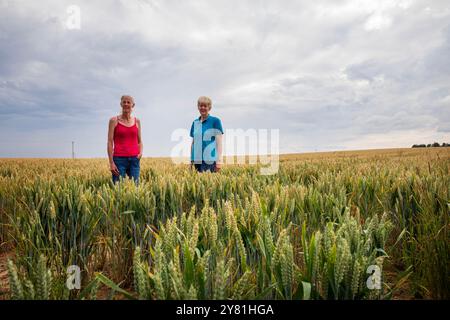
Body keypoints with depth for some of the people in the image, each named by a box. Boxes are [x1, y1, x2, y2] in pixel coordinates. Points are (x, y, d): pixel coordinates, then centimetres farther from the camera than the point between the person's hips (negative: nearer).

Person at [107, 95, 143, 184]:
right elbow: (110, 142, -2)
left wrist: (140, 152, -6)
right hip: (119, 159, -3)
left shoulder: (137, 121, 11)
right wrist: (111, 162, -10)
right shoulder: (114, 120, 1)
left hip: (134, 159, 3)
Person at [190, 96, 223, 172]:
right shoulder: (195, 122, 14)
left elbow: (219, 141, -4)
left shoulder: (215, 121, 0)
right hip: (198, 160, 5)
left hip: (210, 160, -5)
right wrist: (191, 160, 15)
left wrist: (219, 160, -11)